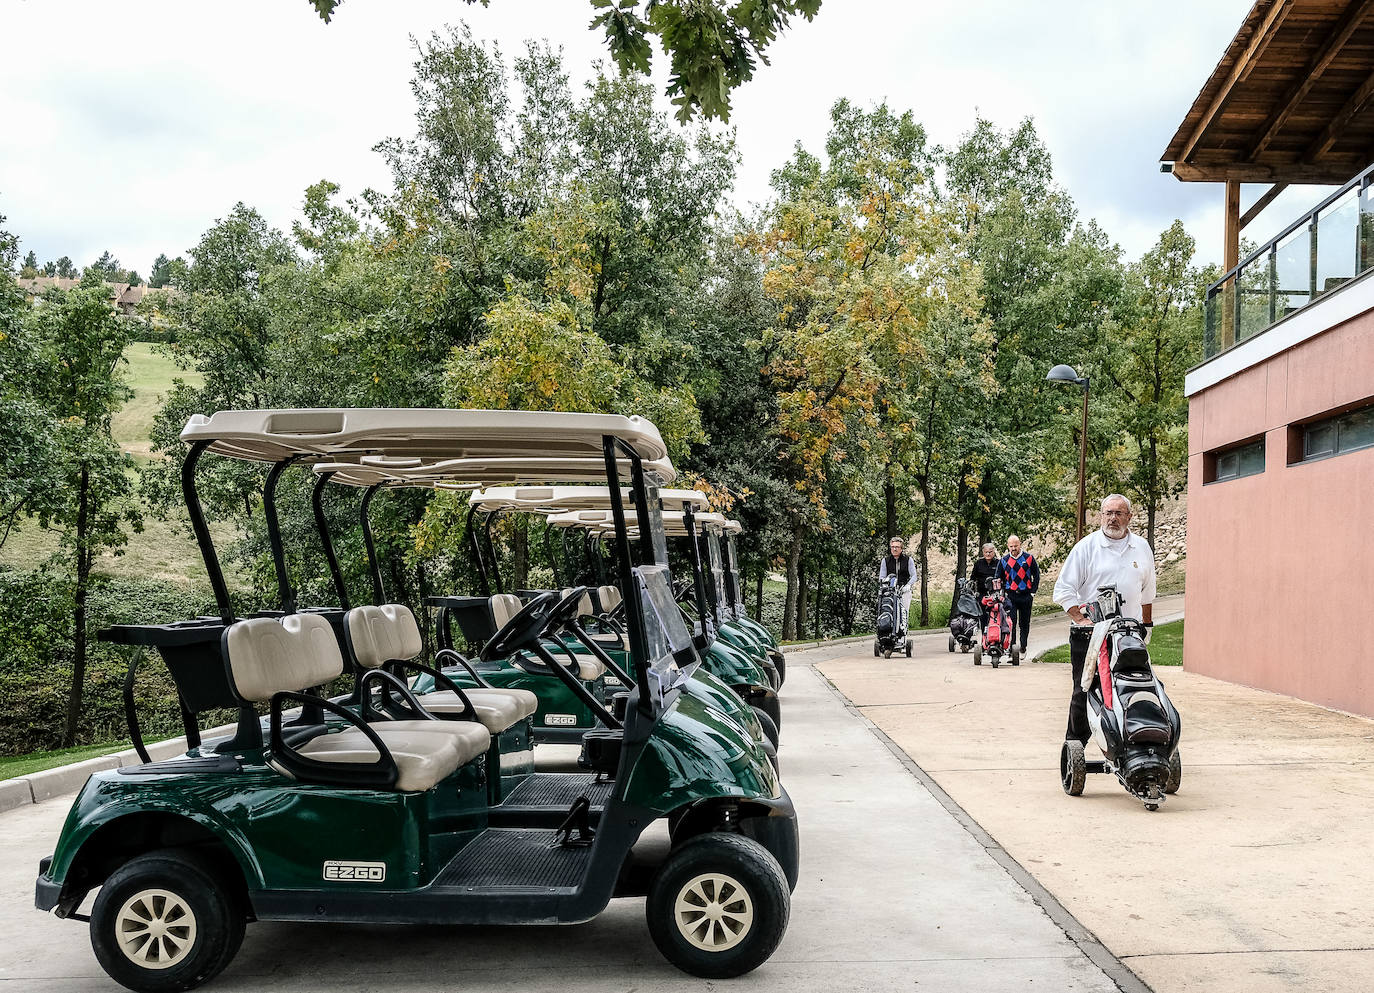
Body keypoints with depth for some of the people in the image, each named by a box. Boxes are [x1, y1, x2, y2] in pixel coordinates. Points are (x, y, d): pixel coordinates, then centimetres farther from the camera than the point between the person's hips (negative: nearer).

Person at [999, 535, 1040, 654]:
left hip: (1026, 595, 0)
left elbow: (1036, 576, 8)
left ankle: (1023, 648, 20)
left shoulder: (1029, 558, 1)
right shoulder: (1004, 560, 4)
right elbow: (999, 578, 15)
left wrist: (1033, 592, 2)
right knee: (1011, 622, -11)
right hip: (1011, 596, 0)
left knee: (1024, 623, 8)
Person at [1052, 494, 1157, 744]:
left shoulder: (1142, 547, 13)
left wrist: (1146, 625, 22)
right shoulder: (1086, 547, 1)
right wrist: (1082, 619, -12)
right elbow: (1063, 590, -1)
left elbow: (1147, 592, 24)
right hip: (1089, 635, -3)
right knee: (1084, 691, -2)